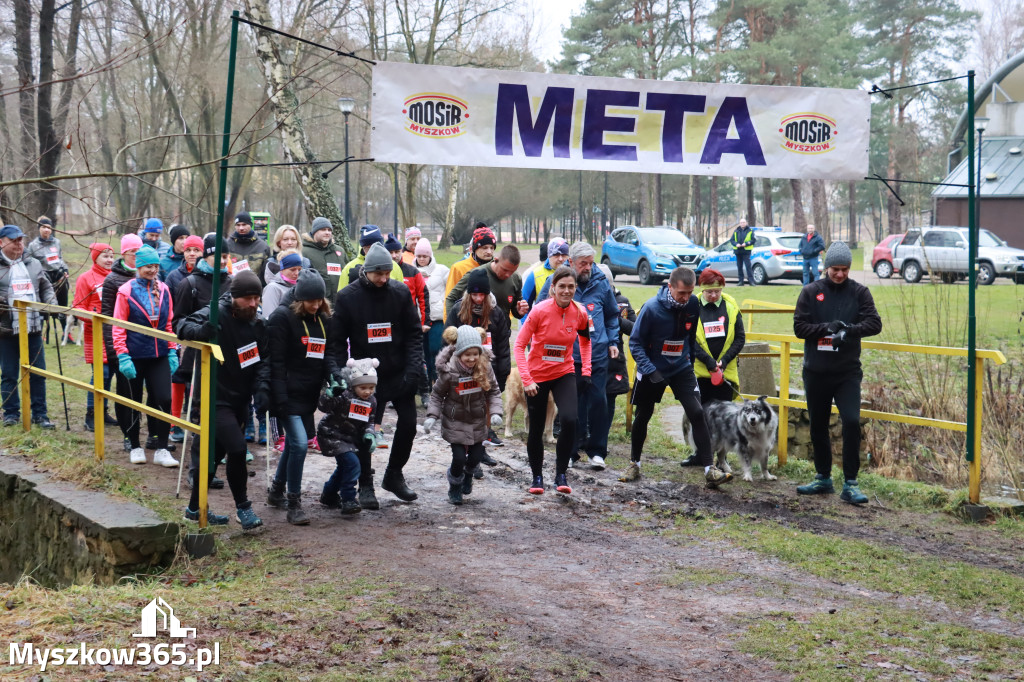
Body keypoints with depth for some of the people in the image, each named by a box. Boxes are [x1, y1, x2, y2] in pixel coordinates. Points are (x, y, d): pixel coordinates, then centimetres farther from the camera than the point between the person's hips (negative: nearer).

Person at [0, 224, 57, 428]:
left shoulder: (33, 265, 11)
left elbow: (46, 288, 20)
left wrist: (51, 303, 2)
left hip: (33, 329, 3)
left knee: (37, 373, 6)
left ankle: (39, 414, 14)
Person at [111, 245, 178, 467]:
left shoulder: (163, 290, 5)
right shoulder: (126, 291, -6)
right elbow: (118, 328, -5)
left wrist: (172, 351, 7)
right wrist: (122, 356, -12)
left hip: (159, 356, 3)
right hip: (134, 356, -3)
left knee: (163, 399, -5)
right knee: (133, 402, 8)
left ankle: (161, 450, 2)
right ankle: (135, 447, 23)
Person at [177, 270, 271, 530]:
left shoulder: (258, 324, 5)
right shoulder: (217, 314, -13)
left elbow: (263, 361, 6)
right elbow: (184, 327, -19)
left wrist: (261, 389, -11)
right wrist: (202, 329, -41)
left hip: (240, 400, 7)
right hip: (216, 398, -6)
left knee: (214, 453, 15)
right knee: (237, 448, -17)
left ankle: (195, 508, 28)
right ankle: (243, 507, 0)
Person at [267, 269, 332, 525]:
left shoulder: (323, 319, 11)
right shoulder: (283, 317, -9)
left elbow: (326, 358, 19)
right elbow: (276, 361, -13)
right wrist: (280, 399, -19)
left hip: (309, 396, 7)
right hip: (289, 395, -7)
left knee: (294, 442, 16)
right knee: (299, 442, -17)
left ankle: (276, 491, 36)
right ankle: (294, 504, -6)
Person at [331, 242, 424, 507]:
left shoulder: (401, 292, -1)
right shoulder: (347, 297, -5)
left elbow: (414, 333, 1)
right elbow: (338, 340, -2)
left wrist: (414, 368, -10)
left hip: (399, 374, 2)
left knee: (408, 424, 4)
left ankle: (394, 475, 25)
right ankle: (365, 485, 15)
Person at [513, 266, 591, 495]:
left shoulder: (579, 313, -7)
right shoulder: (540, 311, -17)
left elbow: (585, 340, 14)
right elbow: (519, 345, -13)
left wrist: (586, 370, 6)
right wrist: (526, 380, -20)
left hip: (564, 374, 2)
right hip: (537, 377, -2)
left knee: (570, 420, -19)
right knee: (536, 429, 7)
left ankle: (561, 474, -4)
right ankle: (537, 477, 27)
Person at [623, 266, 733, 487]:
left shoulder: (693, 305, -8)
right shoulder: (652, 308, -20)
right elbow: (635, 342, -13)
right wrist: (650, 370, -23)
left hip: (681, 369, 2)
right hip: (652, 370, -2)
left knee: (697, 413, -13)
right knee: (642, 417, 12)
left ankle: (710, 470, -13)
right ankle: (634, 464, 33)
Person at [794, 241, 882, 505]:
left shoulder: (859, 292, 1)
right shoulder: (811, 291, 1)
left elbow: (874, 323, -8)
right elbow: (799, 326, -4)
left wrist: (849, 329, -25)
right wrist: (827, 328, -19)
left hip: (848, 372, -2)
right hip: (816, 372, 2)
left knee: (851, 421, -15)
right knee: (817, 426, 11)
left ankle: (850, 483, -8)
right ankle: (823, 478, 27)